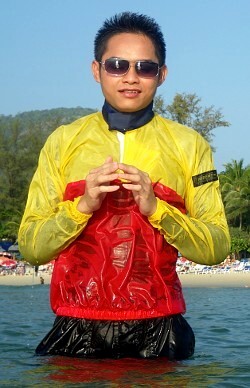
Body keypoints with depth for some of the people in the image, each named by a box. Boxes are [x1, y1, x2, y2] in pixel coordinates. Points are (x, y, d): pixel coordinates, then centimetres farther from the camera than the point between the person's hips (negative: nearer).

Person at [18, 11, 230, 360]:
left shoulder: (189, 146, 6)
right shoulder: (63, 142, 7)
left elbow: (217, 248, 0)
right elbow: (31, 248, 2)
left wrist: (156, 208, -15)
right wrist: (82, 205, -14)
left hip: (157, 334, 0)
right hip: (77, 332, 0)